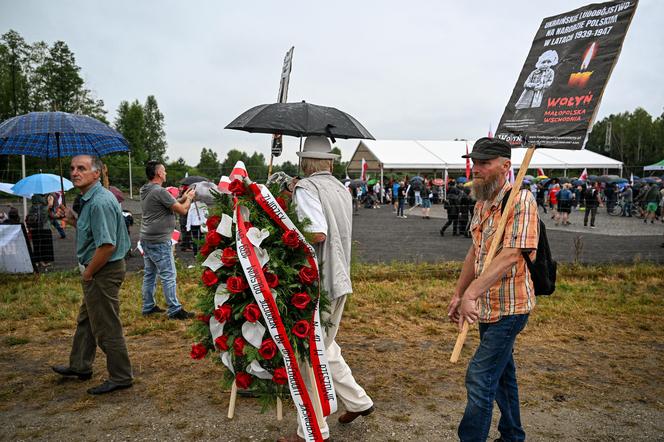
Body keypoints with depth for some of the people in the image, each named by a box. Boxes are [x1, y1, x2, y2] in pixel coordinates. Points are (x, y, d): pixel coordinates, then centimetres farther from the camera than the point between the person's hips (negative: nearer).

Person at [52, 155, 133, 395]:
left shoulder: (100, 202, -23)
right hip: (96, 271, 11)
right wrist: (72, 219, 10)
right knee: (85, 321, 24)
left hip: (103, 273, -11)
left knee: (107, 328, 0)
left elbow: (107, 245, -28)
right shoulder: (89, 199, 12)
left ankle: (120, 377, 14)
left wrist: (88, 273, -17)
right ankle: (80, 366, 41)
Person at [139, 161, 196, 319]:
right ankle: (174, 310, 3)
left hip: (146, 239, 9)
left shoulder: (145, 191, 11)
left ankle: (148, 306, 24)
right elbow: (182, 210, -15)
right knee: (168, 276, -3)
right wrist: (189, 198, 2)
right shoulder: (160, 191, -18)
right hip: (159, 242, -9)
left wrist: (182, 198, 12)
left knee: (149, 274, 16)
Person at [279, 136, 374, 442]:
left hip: (317, 282, -9)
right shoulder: (341, 189, 13)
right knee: (324, 348, 24)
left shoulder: (306, 188, -13)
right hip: (339, 279, 9)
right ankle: (357, 401, 33)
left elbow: (318, 234, -25)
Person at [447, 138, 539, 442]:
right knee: (501, 374, 20)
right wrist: (458, 294, 15)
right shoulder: (481, 204, 9)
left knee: (479, 378, -9)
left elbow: (510, 255, -29)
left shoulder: (520, 200, -18)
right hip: (487, 307, 9)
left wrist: (471, 294, -35)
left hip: (509, 308, -9)